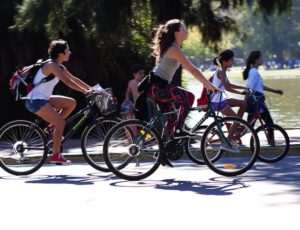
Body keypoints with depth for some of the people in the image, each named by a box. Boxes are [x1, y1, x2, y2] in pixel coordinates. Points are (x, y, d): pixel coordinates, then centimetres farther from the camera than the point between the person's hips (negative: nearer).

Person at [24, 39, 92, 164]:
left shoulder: (60, 67, 13)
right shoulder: (51, 65, -17)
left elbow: (74, 79, 14)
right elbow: (67, 82, -24)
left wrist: (91, 89, 6)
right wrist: (85, 91, -23)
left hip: (43, 99, 9)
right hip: (35, 100, -9)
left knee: (71, 103, 5)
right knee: (60, 123, -15)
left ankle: (51, 127, 6)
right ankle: (56, 155, -9)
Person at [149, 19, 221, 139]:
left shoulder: (172, 48, 16)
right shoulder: (175, 49, -16)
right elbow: (192, 70, -19)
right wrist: (210, 85, -16)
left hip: (156, 87, 11)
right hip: (156, 87, -11)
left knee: (171, 117, 15)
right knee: (189, 97, -16)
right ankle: (178, 129, -13)